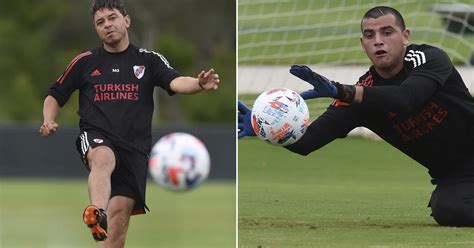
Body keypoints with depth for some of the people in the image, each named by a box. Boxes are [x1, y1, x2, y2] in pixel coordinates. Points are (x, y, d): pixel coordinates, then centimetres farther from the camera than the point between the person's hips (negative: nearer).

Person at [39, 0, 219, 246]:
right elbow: (55, 96, 20)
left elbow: (175, 82, -8)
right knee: (104, 158, -38)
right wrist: (48, 121, -1)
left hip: (135, 147, 2)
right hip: (96, 139, -2)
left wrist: (199, 84, -30)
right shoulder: (85, 62, 12)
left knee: (119, 215, -8)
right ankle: (95, 215, -65)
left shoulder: (149, 60, 9)